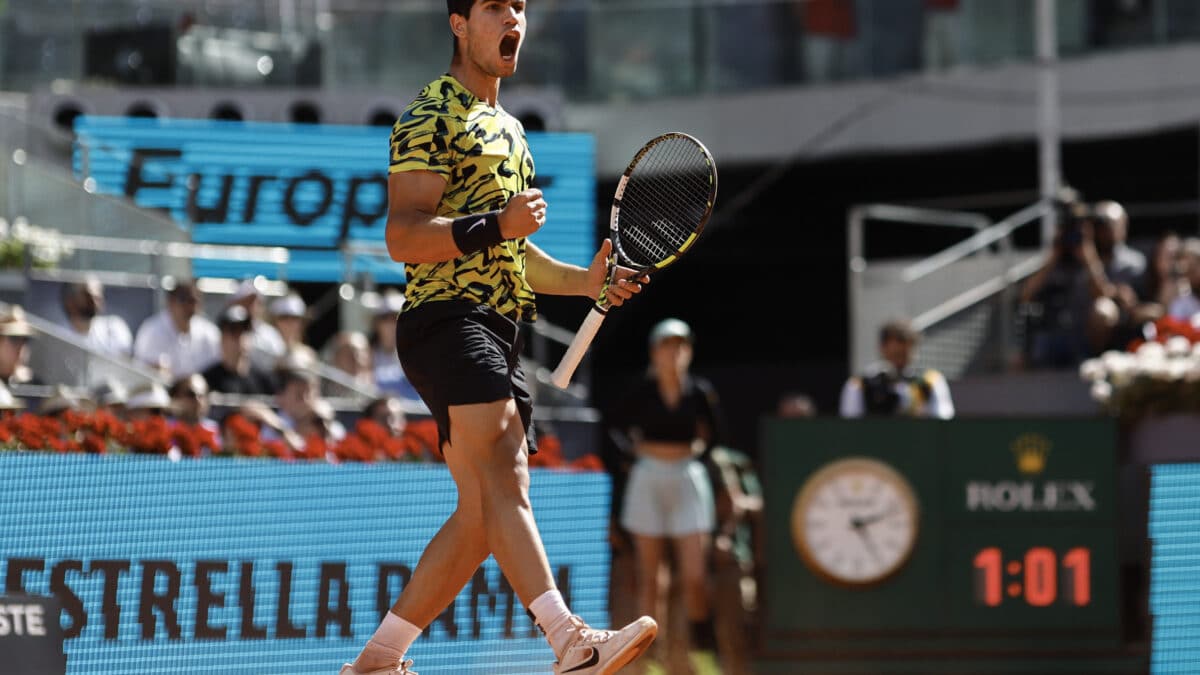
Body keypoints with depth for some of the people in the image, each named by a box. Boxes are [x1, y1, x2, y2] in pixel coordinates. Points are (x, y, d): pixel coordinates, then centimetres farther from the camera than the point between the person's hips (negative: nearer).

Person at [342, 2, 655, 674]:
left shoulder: (507, 128, 27)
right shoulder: (432, 115, -2)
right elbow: (403, 238, -12)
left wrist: (584, 280, 18)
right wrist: (495, 224, -24)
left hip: (499, 334, 10)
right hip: (447, 319, -10)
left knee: (483, 515, 4)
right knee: (504, 476, -25)